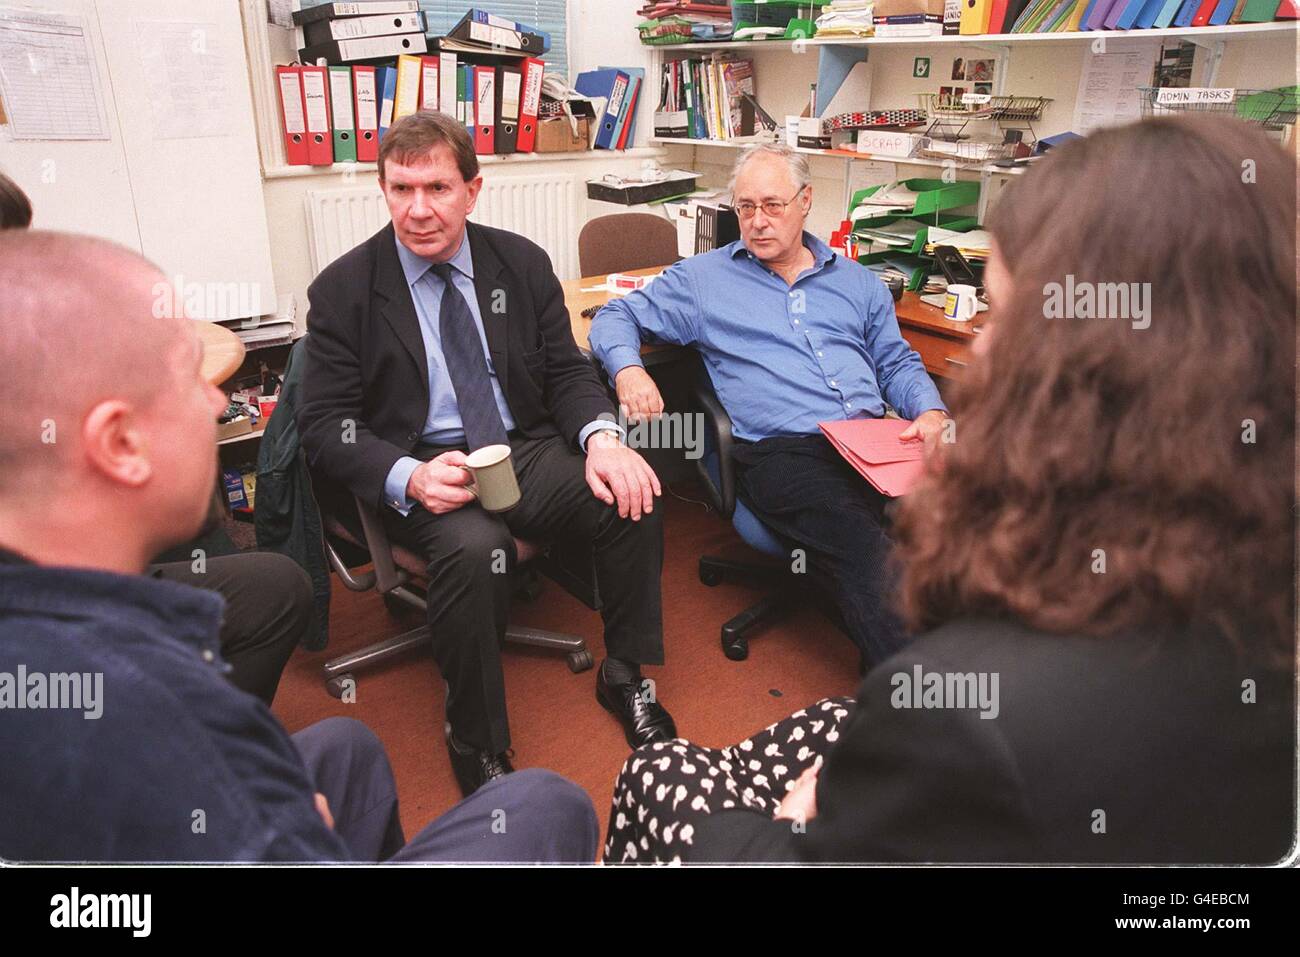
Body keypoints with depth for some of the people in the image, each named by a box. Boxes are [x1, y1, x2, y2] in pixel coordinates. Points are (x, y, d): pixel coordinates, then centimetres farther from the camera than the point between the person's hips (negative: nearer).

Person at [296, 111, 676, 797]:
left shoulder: (522, 263, 6)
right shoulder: (343, 290, -3)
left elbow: (567, 371, 8)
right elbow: (324, 423, -5)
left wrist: (600, 435, -15)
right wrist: (409, 477, -24)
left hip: (528, 448, 4)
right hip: (423, 470, -3)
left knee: (633, 499, -22)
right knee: (473, 548, -35)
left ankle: (625, 677, 2)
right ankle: (477, 745, -11)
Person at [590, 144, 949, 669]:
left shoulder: (856, 281, 23)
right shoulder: (703, 278, 15)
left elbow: (897, 362, 25)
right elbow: (617, 317, 17)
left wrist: (931, 413, 3)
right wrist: (629, 370, -6)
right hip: (781, 452, -4)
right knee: (866, 551, -32)